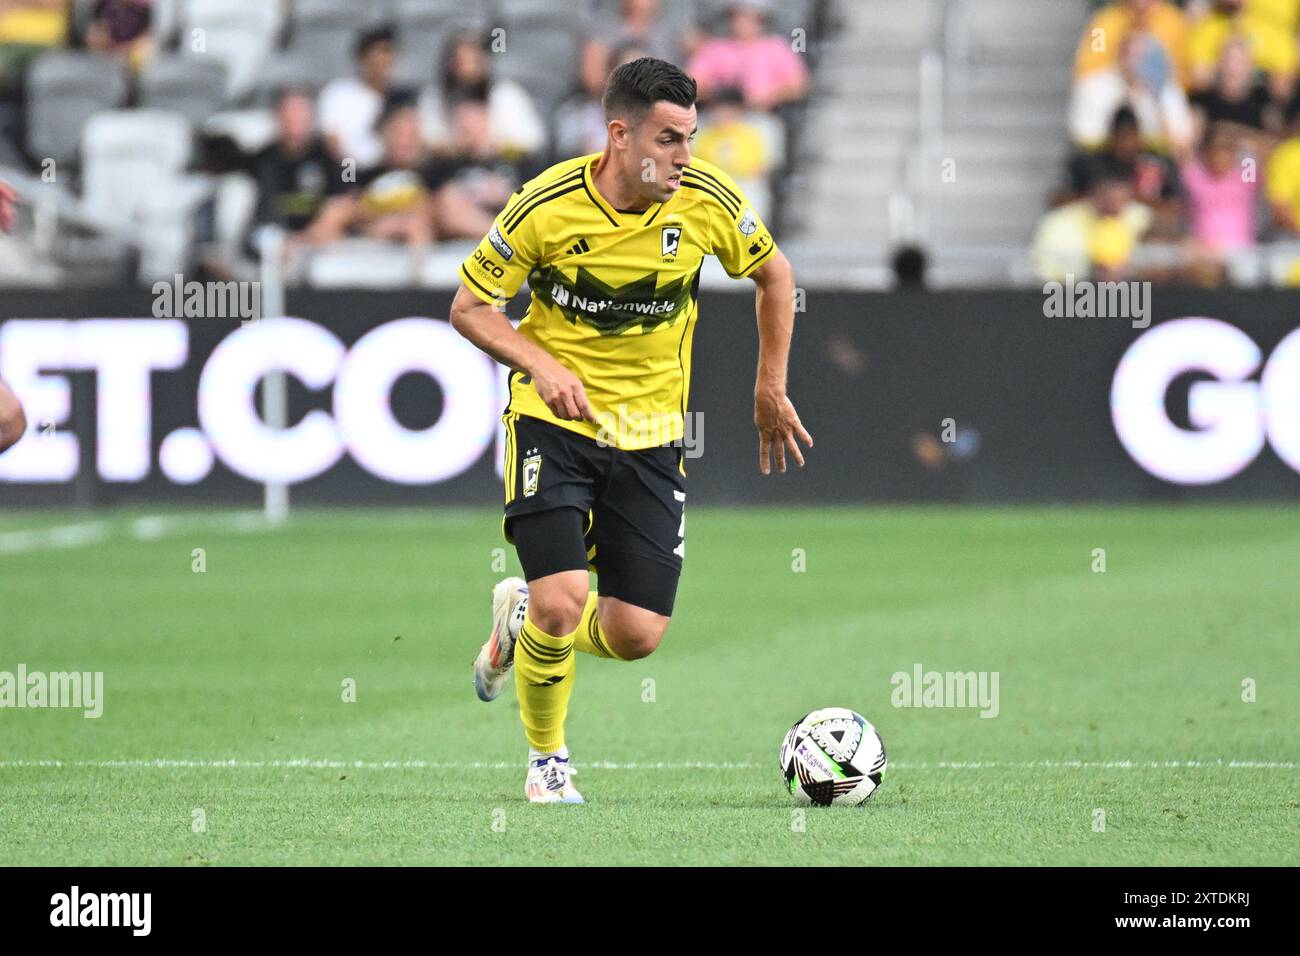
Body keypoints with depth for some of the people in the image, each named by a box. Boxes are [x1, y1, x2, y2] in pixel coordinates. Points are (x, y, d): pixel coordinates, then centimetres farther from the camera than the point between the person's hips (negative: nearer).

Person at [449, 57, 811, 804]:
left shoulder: (705, 199, -9)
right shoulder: (549, 206, -16)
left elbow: (774, 274, 10)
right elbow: (470, 308, -6)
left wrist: (771, 392, 9)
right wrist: (543, 366, -22)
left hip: (650, 431, 3)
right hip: (554, 417, -3)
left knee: (638, 634, -5)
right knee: (564, 600, -20)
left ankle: (524, 618, 29)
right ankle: (547, 761, 8)